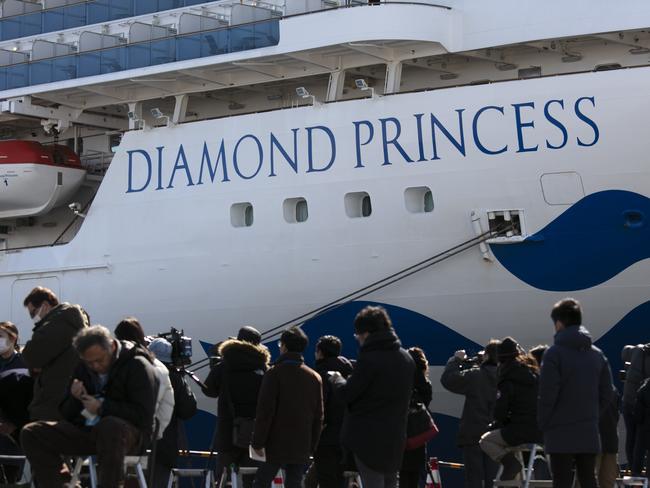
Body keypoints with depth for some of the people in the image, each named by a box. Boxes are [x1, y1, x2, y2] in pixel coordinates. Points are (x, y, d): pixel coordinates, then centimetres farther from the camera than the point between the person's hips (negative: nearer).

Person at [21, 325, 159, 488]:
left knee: (110, 427, -42)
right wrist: (75, 399, -7)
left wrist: (102, 407, -18)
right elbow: (66, 414, 16)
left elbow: (143, 415, -16)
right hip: (87, 430, 6)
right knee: (31, 433, -8)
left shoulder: (137, 366, -8)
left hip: (131, 433, -6)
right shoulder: (82, 369, 13)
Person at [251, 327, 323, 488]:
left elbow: (265, 411, -12)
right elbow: (318, 416, 9)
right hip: (301, 446, 4)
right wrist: (312, 446, 14)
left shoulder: (275, 373, -7)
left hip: (276, 445, -4)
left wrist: (257, 442, -8)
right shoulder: (314, 377, 9)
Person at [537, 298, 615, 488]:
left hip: (560, 435, -5)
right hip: (589, 434, 5)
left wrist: (543, 424, -2)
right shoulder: (597, 354, 8)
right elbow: (607, 395, 8)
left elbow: (547, 395, -14)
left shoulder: (554, 353, -10)